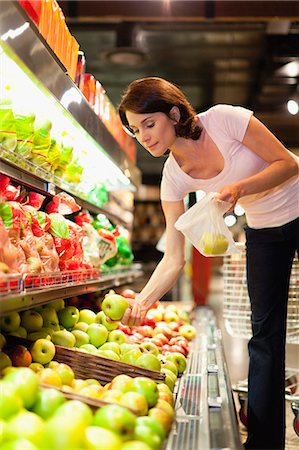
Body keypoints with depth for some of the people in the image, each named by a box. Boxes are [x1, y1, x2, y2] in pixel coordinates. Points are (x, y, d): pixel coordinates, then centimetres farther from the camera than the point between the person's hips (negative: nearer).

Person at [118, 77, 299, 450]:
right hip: (264, 231, 3)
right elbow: (174, 258, -12)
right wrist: (143, 300, -25)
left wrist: (239, 187, -33)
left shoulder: (223, 119, -24)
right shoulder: (173, 177, -12)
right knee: (265, 332, 2)